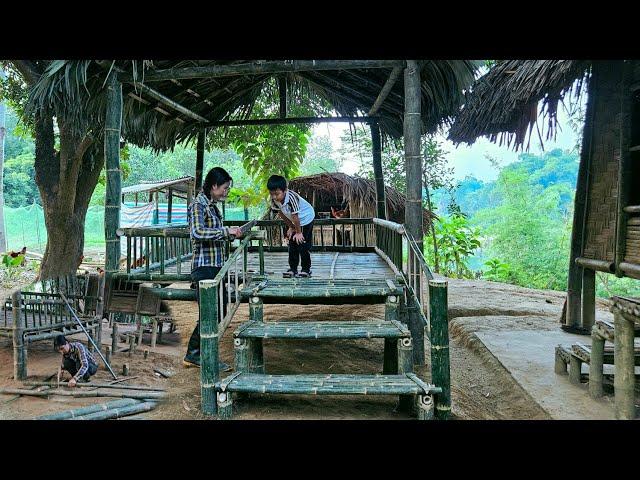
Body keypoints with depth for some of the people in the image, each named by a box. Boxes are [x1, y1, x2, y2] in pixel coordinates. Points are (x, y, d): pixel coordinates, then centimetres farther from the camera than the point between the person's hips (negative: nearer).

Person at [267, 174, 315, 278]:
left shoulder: (291, 198, -39)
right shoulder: (274, 200, -18)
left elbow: (295, 217, -31)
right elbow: (281, 213, -2)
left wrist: (299, 232, -22)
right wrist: (291, 227, 5)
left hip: (306, 218, -7)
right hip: (295, 222, 7)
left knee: (303, 244, -6)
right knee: (292, 244, 8)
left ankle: (306, 269, 5)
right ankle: (293, 268, 17)